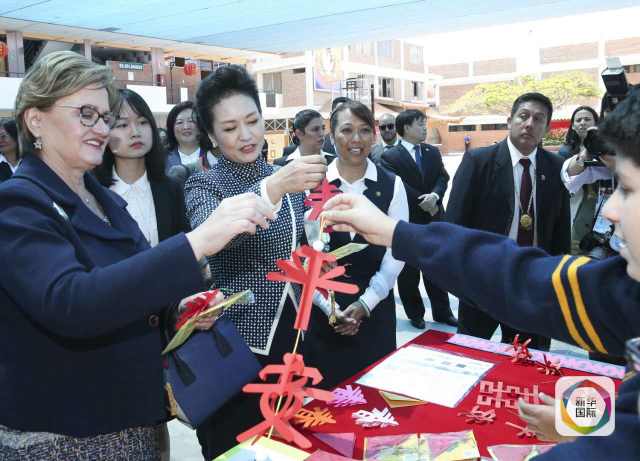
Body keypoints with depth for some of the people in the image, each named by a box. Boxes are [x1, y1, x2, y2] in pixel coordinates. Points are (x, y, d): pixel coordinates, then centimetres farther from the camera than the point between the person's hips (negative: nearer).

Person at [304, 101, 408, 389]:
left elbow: (396, 251, -3)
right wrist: (330, 307, -9)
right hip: (323, 310, 0)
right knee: (325, 392, 9)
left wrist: (365, 303, -9)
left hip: (375, 307, 1)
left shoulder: (391, 185, -1)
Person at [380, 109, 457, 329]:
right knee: (408, 271, 8)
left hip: (433, 219, 5)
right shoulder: (390, 157, -9)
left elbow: (442, 177, 1)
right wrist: (423, 202, -15)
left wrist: (434, 196, -18)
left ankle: (442, 311, 27)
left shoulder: (433, 152, 9)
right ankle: (415, 314, 24)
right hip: (407, 222, -5)